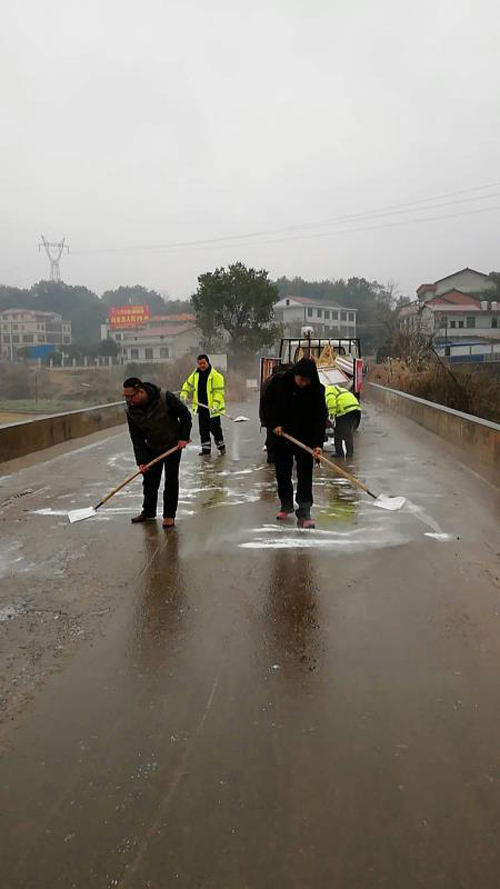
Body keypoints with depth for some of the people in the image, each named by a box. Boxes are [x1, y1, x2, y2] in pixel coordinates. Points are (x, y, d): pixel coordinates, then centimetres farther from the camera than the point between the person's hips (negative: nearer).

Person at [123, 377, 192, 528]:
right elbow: (137, 438, -11)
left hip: (173, 445, -4)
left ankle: (169, 515, 8)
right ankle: (148, 512, 27)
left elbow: (185, 415, -14)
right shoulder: (131, 411, -15)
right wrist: (141, 461, -18)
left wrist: (184, 437, -16)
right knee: (149, 480, 9)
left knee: (171, 481, -2)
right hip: (152, 448, 4)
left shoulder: (166, 398, -28)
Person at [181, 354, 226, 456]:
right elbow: (188, 384, 18)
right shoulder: (195, 375, 7)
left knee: (215, 428, -1)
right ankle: (206, 449, 15)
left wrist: (215, 405, -28)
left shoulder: (216, 376, -12)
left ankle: (221, 446, 20)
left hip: (212, 408, -5)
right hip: (201, 407, 5)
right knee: (203, 429, 8)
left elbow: (219, 392, -17)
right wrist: (184, 394, 0)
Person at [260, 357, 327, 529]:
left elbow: (320, 418, -15)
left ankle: (304, 513, -6)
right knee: (282, 473, 11)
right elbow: (266, 403, 0)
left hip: (305, 439, -2)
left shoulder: (317, 390, -14)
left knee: (305, 476, -6)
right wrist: (273, 424, -11)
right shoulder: (279, 382, -12)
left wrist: (317, 444, -24)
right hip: (281, 437, 2)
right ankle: (286, 505, 31)